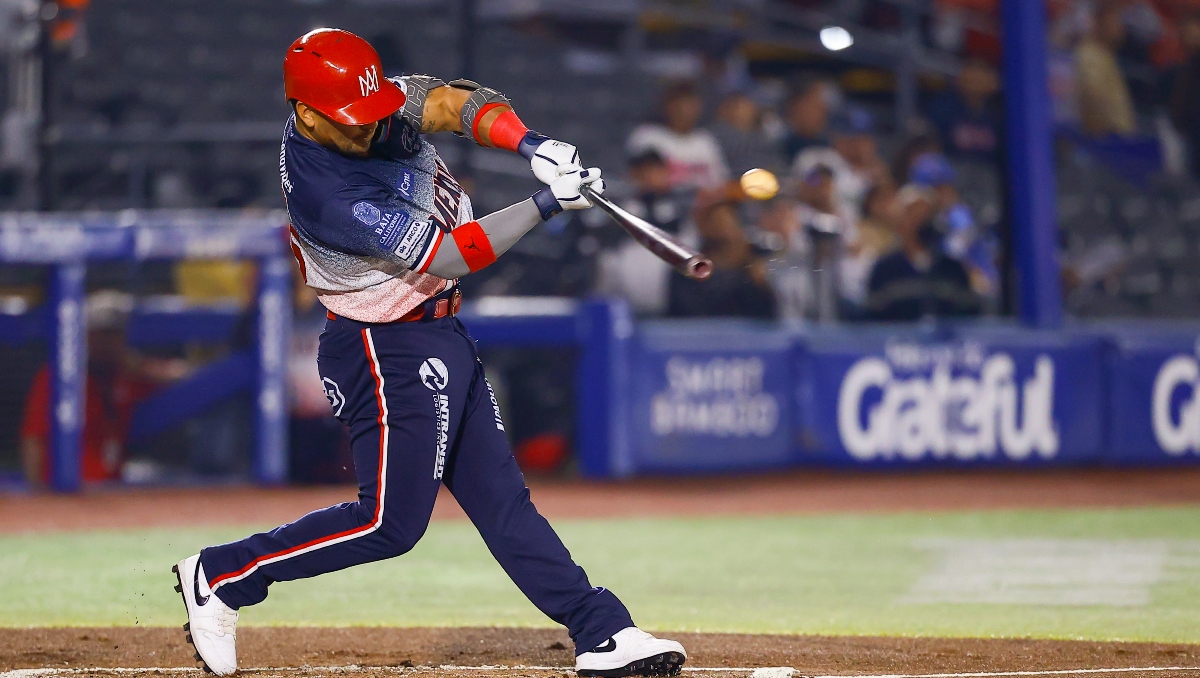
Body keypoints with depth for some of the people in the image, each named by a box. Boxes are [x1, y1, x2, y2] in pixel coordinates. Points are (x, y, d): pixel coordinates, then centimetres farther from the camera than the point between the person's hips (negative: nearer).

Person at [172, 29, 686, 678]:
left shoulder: (380, 107, -6)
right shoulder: (326, 194, -29)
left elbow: (454, 102, -17)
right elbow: (449, 257, -27)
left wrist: (531, 146, -35)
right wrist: (545, 204, -29)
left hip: (439, 338, 8)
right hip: (387, 351, -8)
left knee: (500, 495, 8)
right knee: (391, 521, -4)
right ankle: (219, 577, 7)